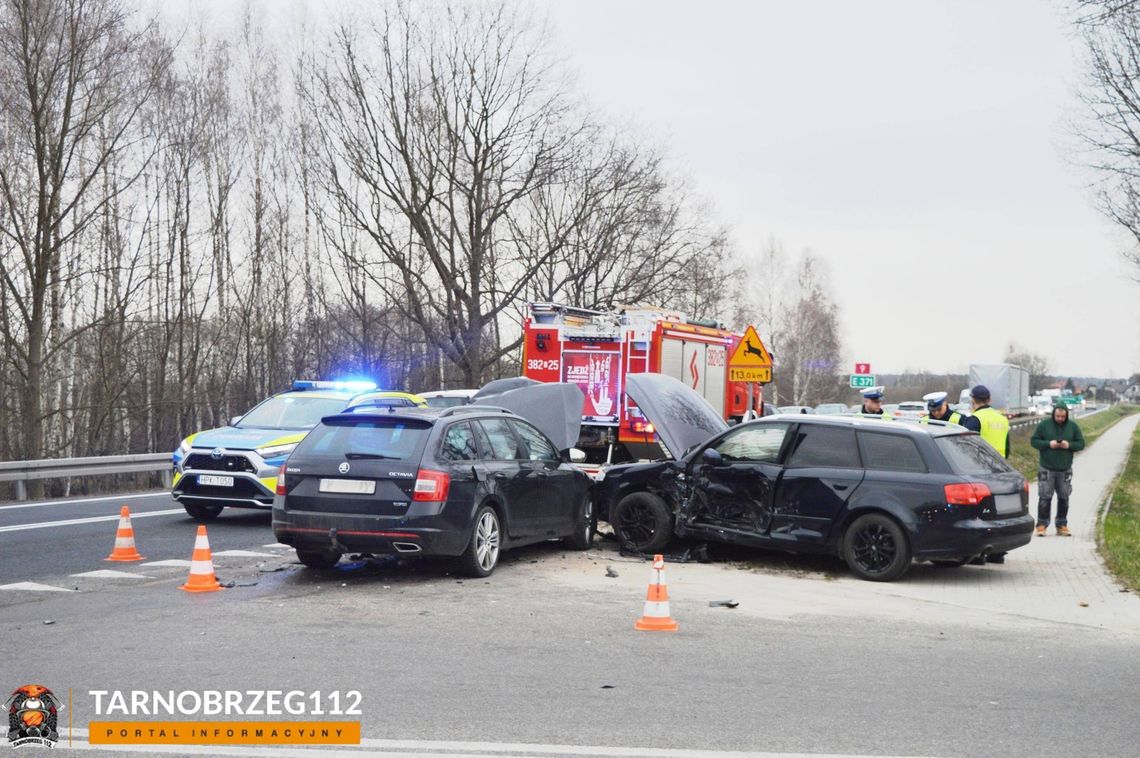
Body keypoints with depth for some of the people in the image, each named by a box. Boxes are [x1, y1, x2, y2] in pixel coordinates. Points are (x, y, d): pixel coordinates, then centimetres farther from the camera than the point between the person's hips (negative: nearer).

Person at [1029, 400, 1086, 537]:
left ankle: (1062, 525, 16)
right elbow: (1033, 441, -1)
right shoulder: (1044, 424, -2)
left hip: (1065, 469, 2)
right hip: (1046, 468, -2)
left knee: (1064, 498, 7)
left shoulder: (1073, 426, 4)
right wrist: (1048, 444, -17)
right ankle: (1042, 525, 3)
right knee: (1045, 497, -4)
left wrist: (1069, 445, -13)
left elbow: (1081, 443, 7)